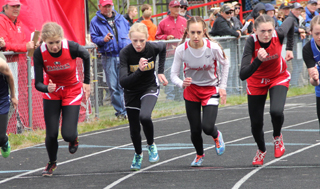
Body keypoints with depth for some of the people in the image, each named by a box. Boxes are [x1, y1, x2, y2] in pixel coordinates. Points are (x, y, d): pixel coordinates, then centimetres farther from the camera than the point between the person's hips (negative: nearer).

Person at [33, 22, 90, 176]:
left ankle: (74, 138, 29)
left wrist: (86, 82, 3)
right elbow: (38, 83, -22)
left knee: (68, 134, -12)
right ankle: (52, 163, 27)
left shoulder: (71, 47, -29)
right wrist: (47, 88, -45)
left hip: (73, 91, -1)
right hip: (52, 92, 1)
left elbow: (86, 56, -4)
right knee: (51, 133, -4)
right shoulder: (39, 53, -26)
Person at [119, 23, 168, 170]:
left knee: (144, 117, -29)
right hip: (132, 92, 1)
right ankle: (138, 154, 40)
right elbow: (123, 82, -30)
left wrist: (161, 72, 4)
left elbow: (163, 47, 8)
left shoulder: (153, 48, -20)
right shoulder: (125, 53, -25)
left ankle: (151, 145, 0)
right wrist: (139, 71, -43)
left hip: (150, 88, -1)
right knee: (134, 128, 8)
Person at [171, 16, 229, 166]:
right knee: (195, 130, 2)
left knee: (207, 127, -17)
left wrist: (222, 86, -2)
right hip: (191, 89, 1)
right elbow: (174, 75, -14)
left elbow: (225, 64, -1)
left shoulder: (213, 47, -23)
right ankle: (199, 155, 34)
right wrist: (182, 83, -36)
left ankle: (216, 136, 22)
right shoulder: (181, 49, -21)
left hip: (211, 89, -1)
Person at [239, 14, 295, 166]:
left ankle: (277, 136, 8)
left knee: (276, 111, -27)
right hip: (256, 82, 0)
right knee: (256, 123, 4)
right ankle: (261, 150, 37)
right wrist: (258, 60, -53)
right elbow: (243, 75, -39)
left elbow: (290, 21, -1)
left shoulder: (279, 34, -28)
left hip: (279, 78, 0)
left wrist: (289, 48, 5)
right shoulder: (251, 42, -33)